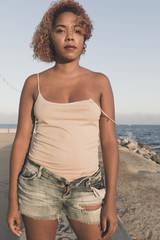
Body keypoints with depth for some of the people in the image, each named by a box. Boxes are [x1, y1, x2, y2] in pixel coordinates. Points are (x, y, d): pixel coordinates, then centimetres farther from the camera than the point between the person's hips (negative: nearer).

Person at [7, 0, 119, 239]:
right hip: (39, 182, 0)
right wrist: (13, 200, 0)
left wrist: (111, 201, -6)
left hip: (86, 185, 0)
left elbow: (109, 142, -1)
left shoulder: (99, 82, 2)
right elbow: (21, 140, 2)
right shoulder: (34, 83, 2)